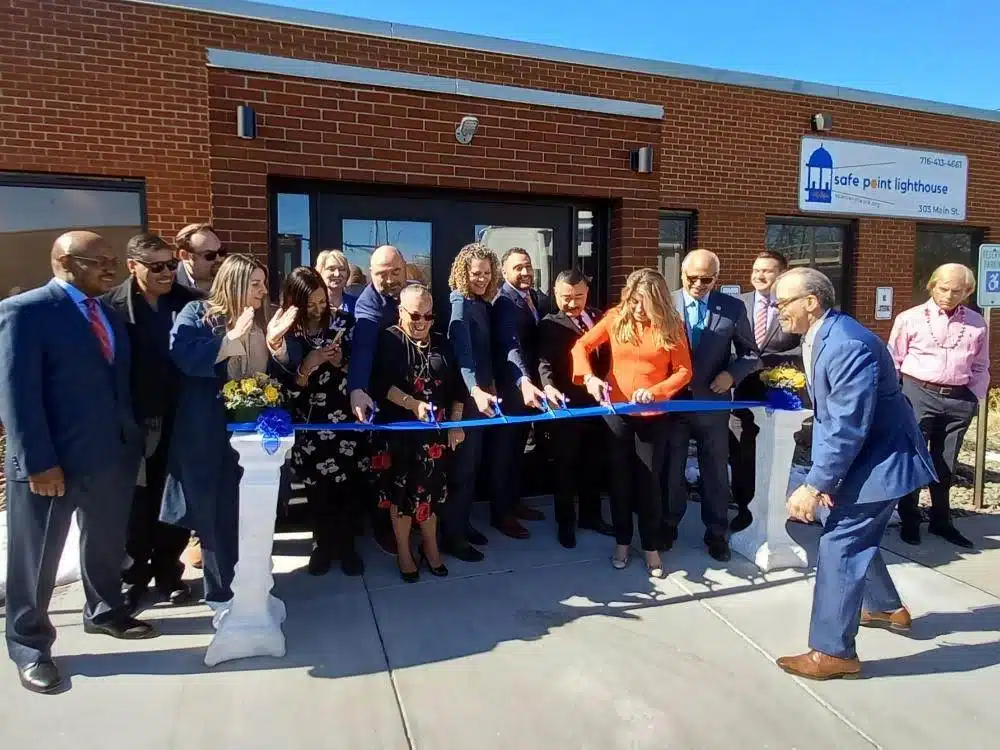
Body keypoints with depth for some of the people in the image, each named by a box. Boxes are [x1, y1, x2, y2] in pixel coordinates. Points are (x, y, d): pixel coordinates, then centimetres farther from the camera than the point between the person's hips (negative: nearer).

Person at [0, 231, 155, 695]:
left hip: (114, 452, 7)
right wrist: (39, 462, -19)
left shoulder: (109, 313, 11)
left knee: (106, 543, 21)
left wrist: (133, 437, 6)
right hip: (51, 461, -6)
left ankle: (105, 612, 43)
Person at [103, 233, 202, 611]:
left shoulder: (190, 300, -1)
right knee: (134, 505, 14)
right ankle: (133, 575, 33)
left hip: (179, 420, 2)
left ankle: (168, 570, 33)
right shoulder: (111, 306, -7)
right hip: (133, 422, -2)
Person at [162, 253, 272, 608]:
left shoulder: (259, 322, 11)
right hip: (206, 434, -4)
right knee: (214, 512, 7)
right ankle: (221, 591, 23)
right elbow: (183, 356, -21)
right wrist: (234, 337, -21)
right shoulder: (197, 313, -4)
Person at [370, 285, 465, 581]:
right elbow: (382, 384, -17)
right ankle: (403, 551, 23)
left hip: (435, 430, 3)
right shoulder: (389, 340, -5)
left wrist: (455, 424, 2)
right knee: (403, 490, 7)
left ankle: (430, 546, 29)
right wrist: (413, 404, -28)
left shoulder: (441, 343, 8)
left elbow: (456, 386, 9)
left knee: (430, 488, 10)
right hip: (401, 430, -3)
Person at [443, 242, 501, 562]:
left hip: (481, 390, 8)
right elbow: (461, 352, -30)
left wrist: (489, 385, 7)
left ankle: (462, 523, 29)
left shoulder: (482, 303, 10)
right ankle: (450, 535, 10)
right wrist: (476, 391, -43)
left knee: (473, 462, 16)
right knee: (461, 464, -1)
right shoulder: (459, 303, -16)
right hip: (464, 394, -8)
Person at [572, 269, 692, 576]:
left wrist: (656, 391, -23)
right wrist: (589, 377, -20)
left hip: (654, 415, -1)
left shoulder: (672, 325, -6)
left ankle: (651, 546, 22)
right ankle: (622, 541, 29)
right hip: (616, 410, 1)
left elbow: (684, 371, -7)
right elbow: (581, 346, -2)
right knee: (620, 477, 12)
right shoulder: (616, 318, -4)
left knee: (648, 480, 6)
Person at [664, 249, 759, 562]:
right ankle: (668, 525, 33)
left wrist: (732, 374, -15)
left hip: (712, 402, 1)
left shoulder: (733, 308, -4)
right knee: (671, 468, 15)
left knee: (716, 471, 13)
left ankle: (717, 533, 30)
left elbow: (751, 354, 3)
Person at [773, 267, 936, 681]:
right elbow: (827, 416, 8)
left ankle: (833, 652, 5)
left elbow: (848, 427, -30)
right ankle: (886, 607, 48)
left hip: (881, 457, -10)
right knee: (856, 537, 24)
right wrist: (822, 476, 4)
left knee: (839, 545, -7)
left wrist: (814, 485, -26)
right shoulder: (817, 338, 3)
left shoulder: (847, 344, -28)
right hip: (860, 454, 10)